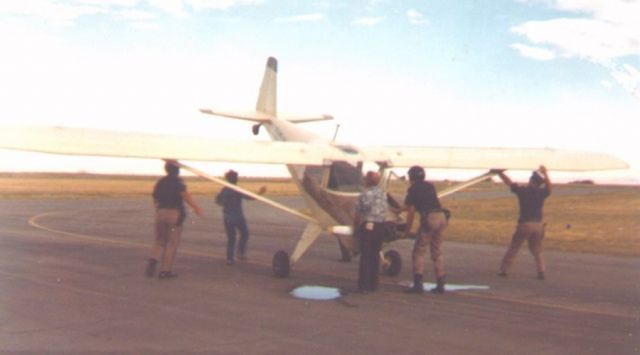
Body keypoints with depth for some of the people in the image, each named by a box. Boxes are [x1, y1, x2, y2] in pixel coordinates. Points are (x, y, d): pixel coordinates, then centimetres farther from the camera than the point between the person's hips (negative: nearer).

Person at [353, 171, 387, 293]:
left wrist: (355, 226, 6)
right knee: (375, 255, 12)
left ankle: (363, 285, -3)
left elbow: (358, 214, -7)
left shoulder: (364, 194, -9)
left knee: (365, 256, -3)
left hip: (367, 226, -6)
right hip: (380, 226, 6)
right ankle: (373, 284, 16)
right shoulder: (383, 194, 10)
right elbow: (384, 212, 12)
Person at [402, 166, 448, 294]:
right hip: (441, 216, 6)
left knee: (419, 252, 1)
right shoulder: (430, 186, 22)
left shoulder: (413, 189, 4)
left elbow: (411, 212, 1)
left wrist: (407, 231, 10)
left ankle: (418, 284, -7)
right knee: (437, 252, 14)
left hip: (429, 218, -6)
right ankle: (440, 284, 13)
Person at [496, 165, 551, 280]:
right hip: (538, 224, 4)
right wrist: (545, 174, 27)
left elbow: (509, 182, 2)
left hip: (525, 224, -3)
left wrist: (501, 173, 15)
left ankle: (503, 270, 8)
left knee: (513, 248, 5)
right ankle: (541, 272, 3)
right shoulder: (542, 193, 2)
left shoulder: (523, 190, -7)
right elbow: (549, 187, 22)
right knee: (537, 250, 14)